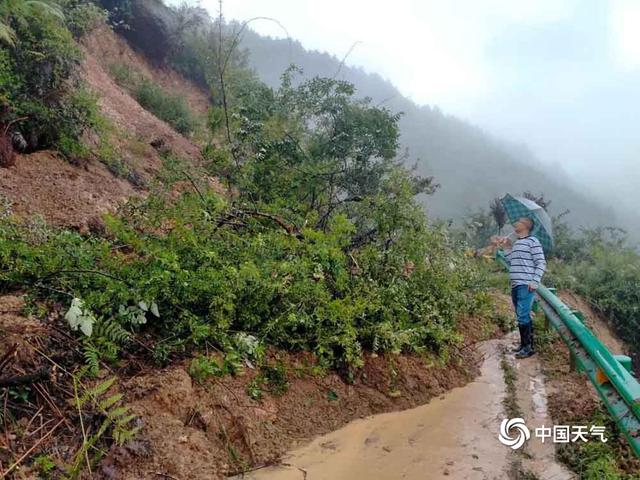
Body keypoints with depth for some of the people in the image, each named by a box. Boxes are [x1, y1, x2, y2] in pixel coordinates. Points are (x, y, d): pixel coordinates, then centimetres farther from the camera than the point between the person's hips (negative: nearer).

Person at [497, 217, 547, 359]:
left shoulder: (532, 241, -6)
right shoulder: (516, 243, 19)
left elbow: (541, 263, -10)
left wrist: (535, 281, -17)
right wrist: (506, 248, 15)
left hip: (526, 286, -8)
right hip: (515, 285, 8)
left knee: (523, 316, -10)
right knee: (522, 316, 13)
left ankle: (529, 347, -4)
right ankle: (524, 344, 21)